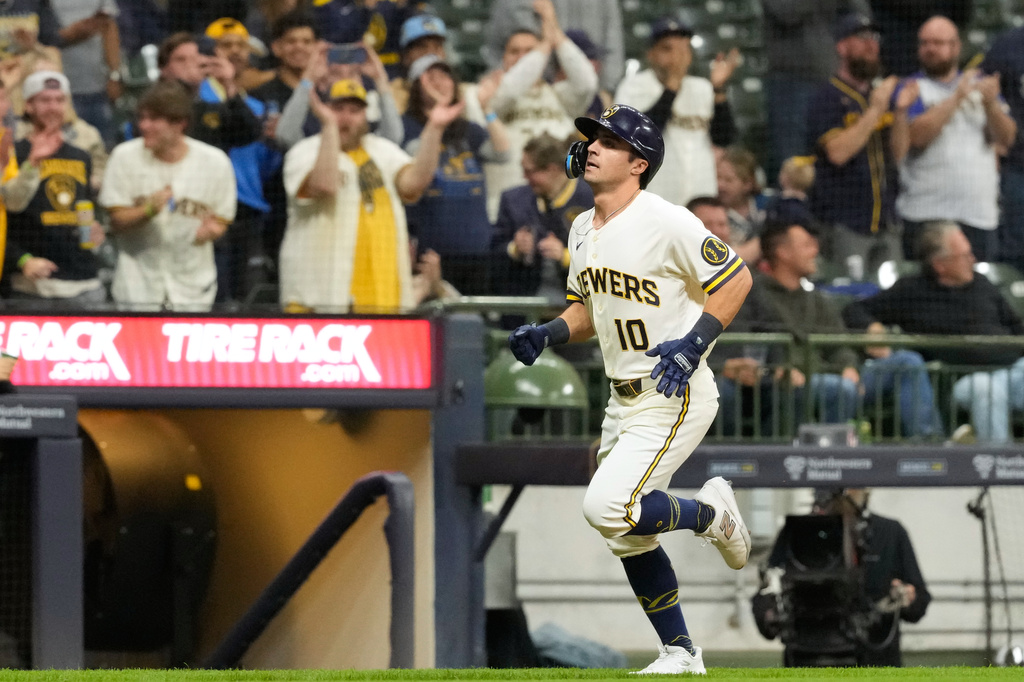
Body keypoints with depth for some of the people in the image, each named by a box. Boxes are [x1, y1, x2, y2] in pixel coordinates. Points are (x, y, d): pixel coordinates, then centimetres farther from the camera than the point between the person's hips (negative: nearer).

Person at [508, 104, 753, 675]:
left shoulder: (666, 222, -16)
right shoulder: (584, 230, 9)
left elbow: (736, 278, -12)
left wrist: (694, 343, -22)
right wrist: (546, 335, 1)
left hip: (677, 396, -9)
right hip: (624, 400, 9)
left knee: (608, 507, -22)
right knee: (628, 537, 10)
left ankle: (711, 512, 2)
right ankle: (680, 654, 21)